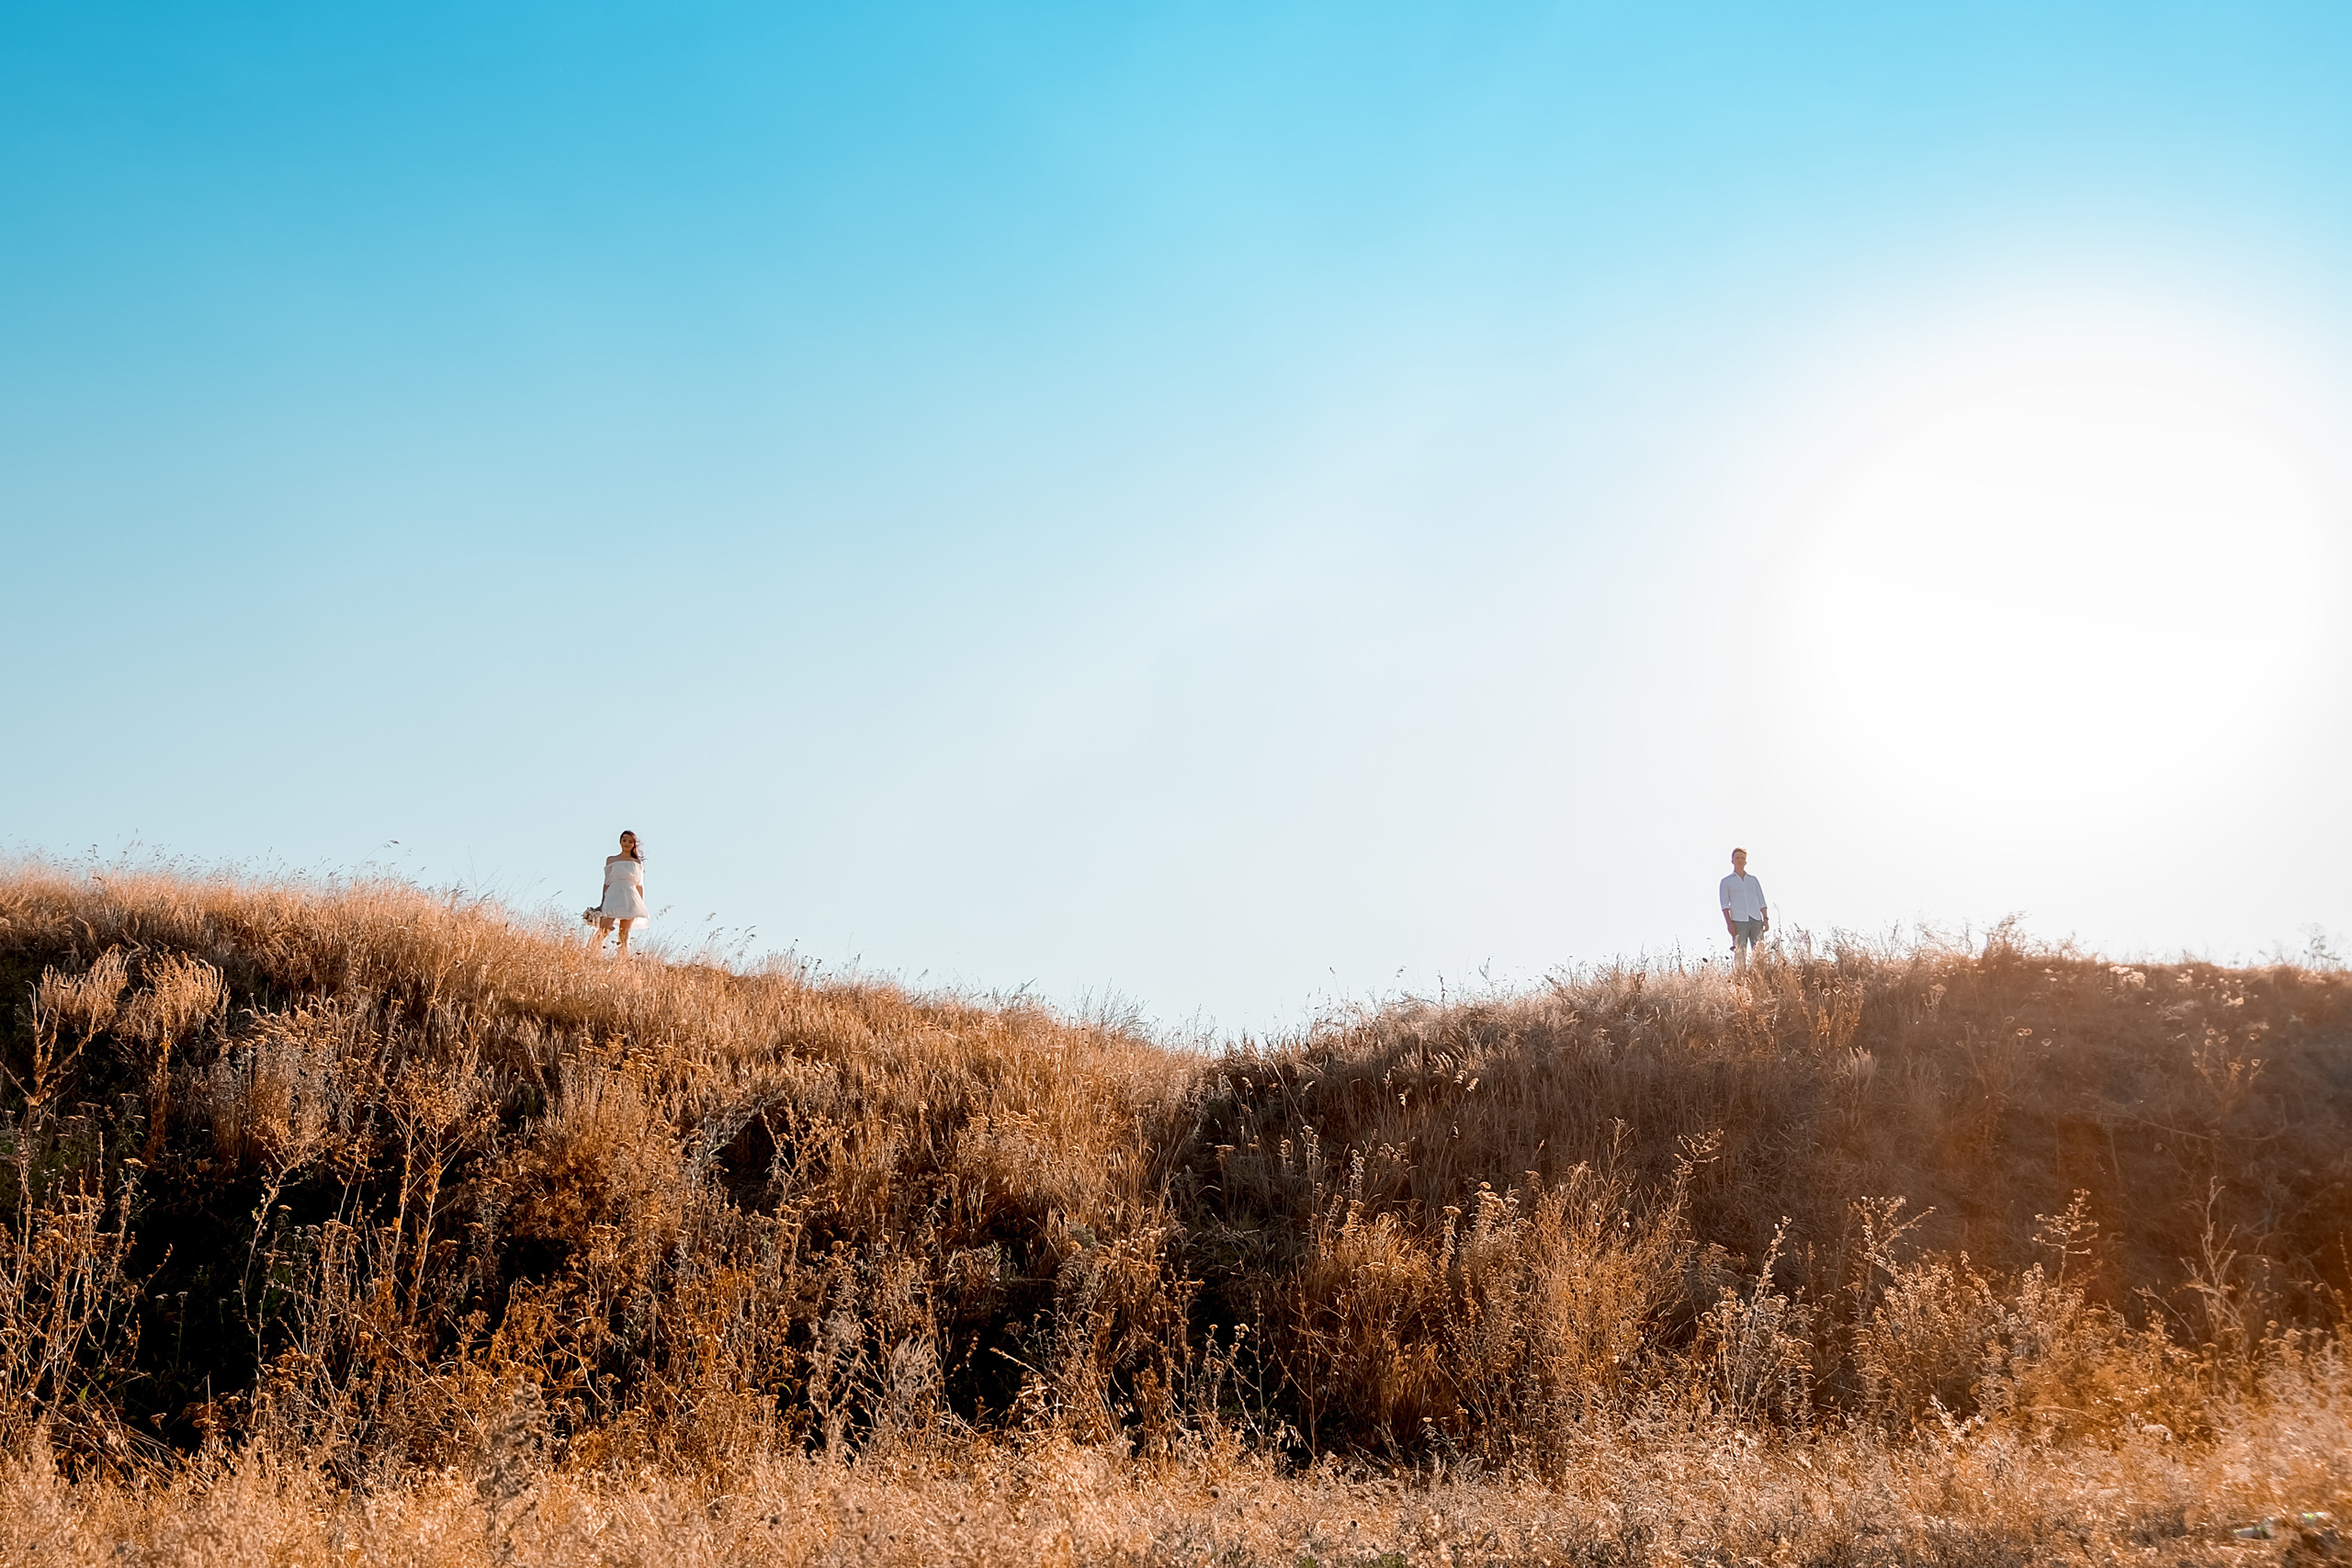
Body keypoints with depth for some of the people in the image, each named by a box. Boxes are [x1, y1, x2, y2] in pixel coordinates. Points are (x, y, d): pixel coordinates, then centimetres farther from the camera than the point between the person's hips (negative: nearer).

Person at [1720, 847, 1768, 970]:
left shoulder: (1753, 880, 21)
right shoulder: (1726, 881, 13)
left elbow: (1761, 902, 17)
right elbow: (1724, 904, 4)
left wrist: (1765, 919, 3)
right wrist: (1729, 922, -10)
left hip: (1756, 921, 3)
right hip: (1738, 921, -3)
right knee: (1740, 955, -9)